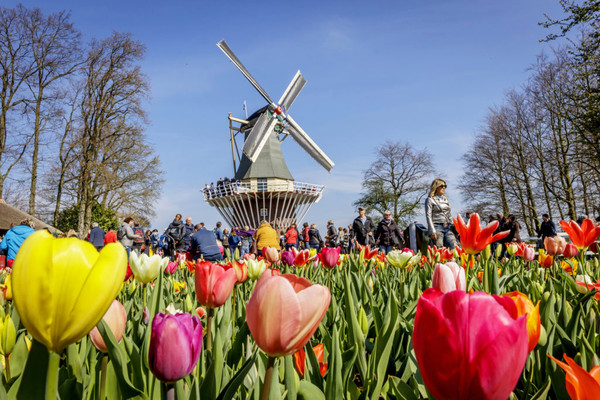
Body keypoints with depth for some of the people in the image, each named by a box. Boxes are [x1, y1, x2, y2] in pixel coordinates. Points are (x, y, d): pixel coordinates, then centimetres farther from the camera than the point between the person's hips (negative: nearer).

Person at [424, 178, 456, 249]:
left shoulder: (445, 199, 20)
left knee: (454, 248, -6)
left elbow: (450, 215, 22)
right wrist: (432, 231, -15)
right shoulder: (430, 200, 1)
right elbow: (428, 216, -6)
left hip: (448, 227, 6)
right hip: (437, 227, -6)